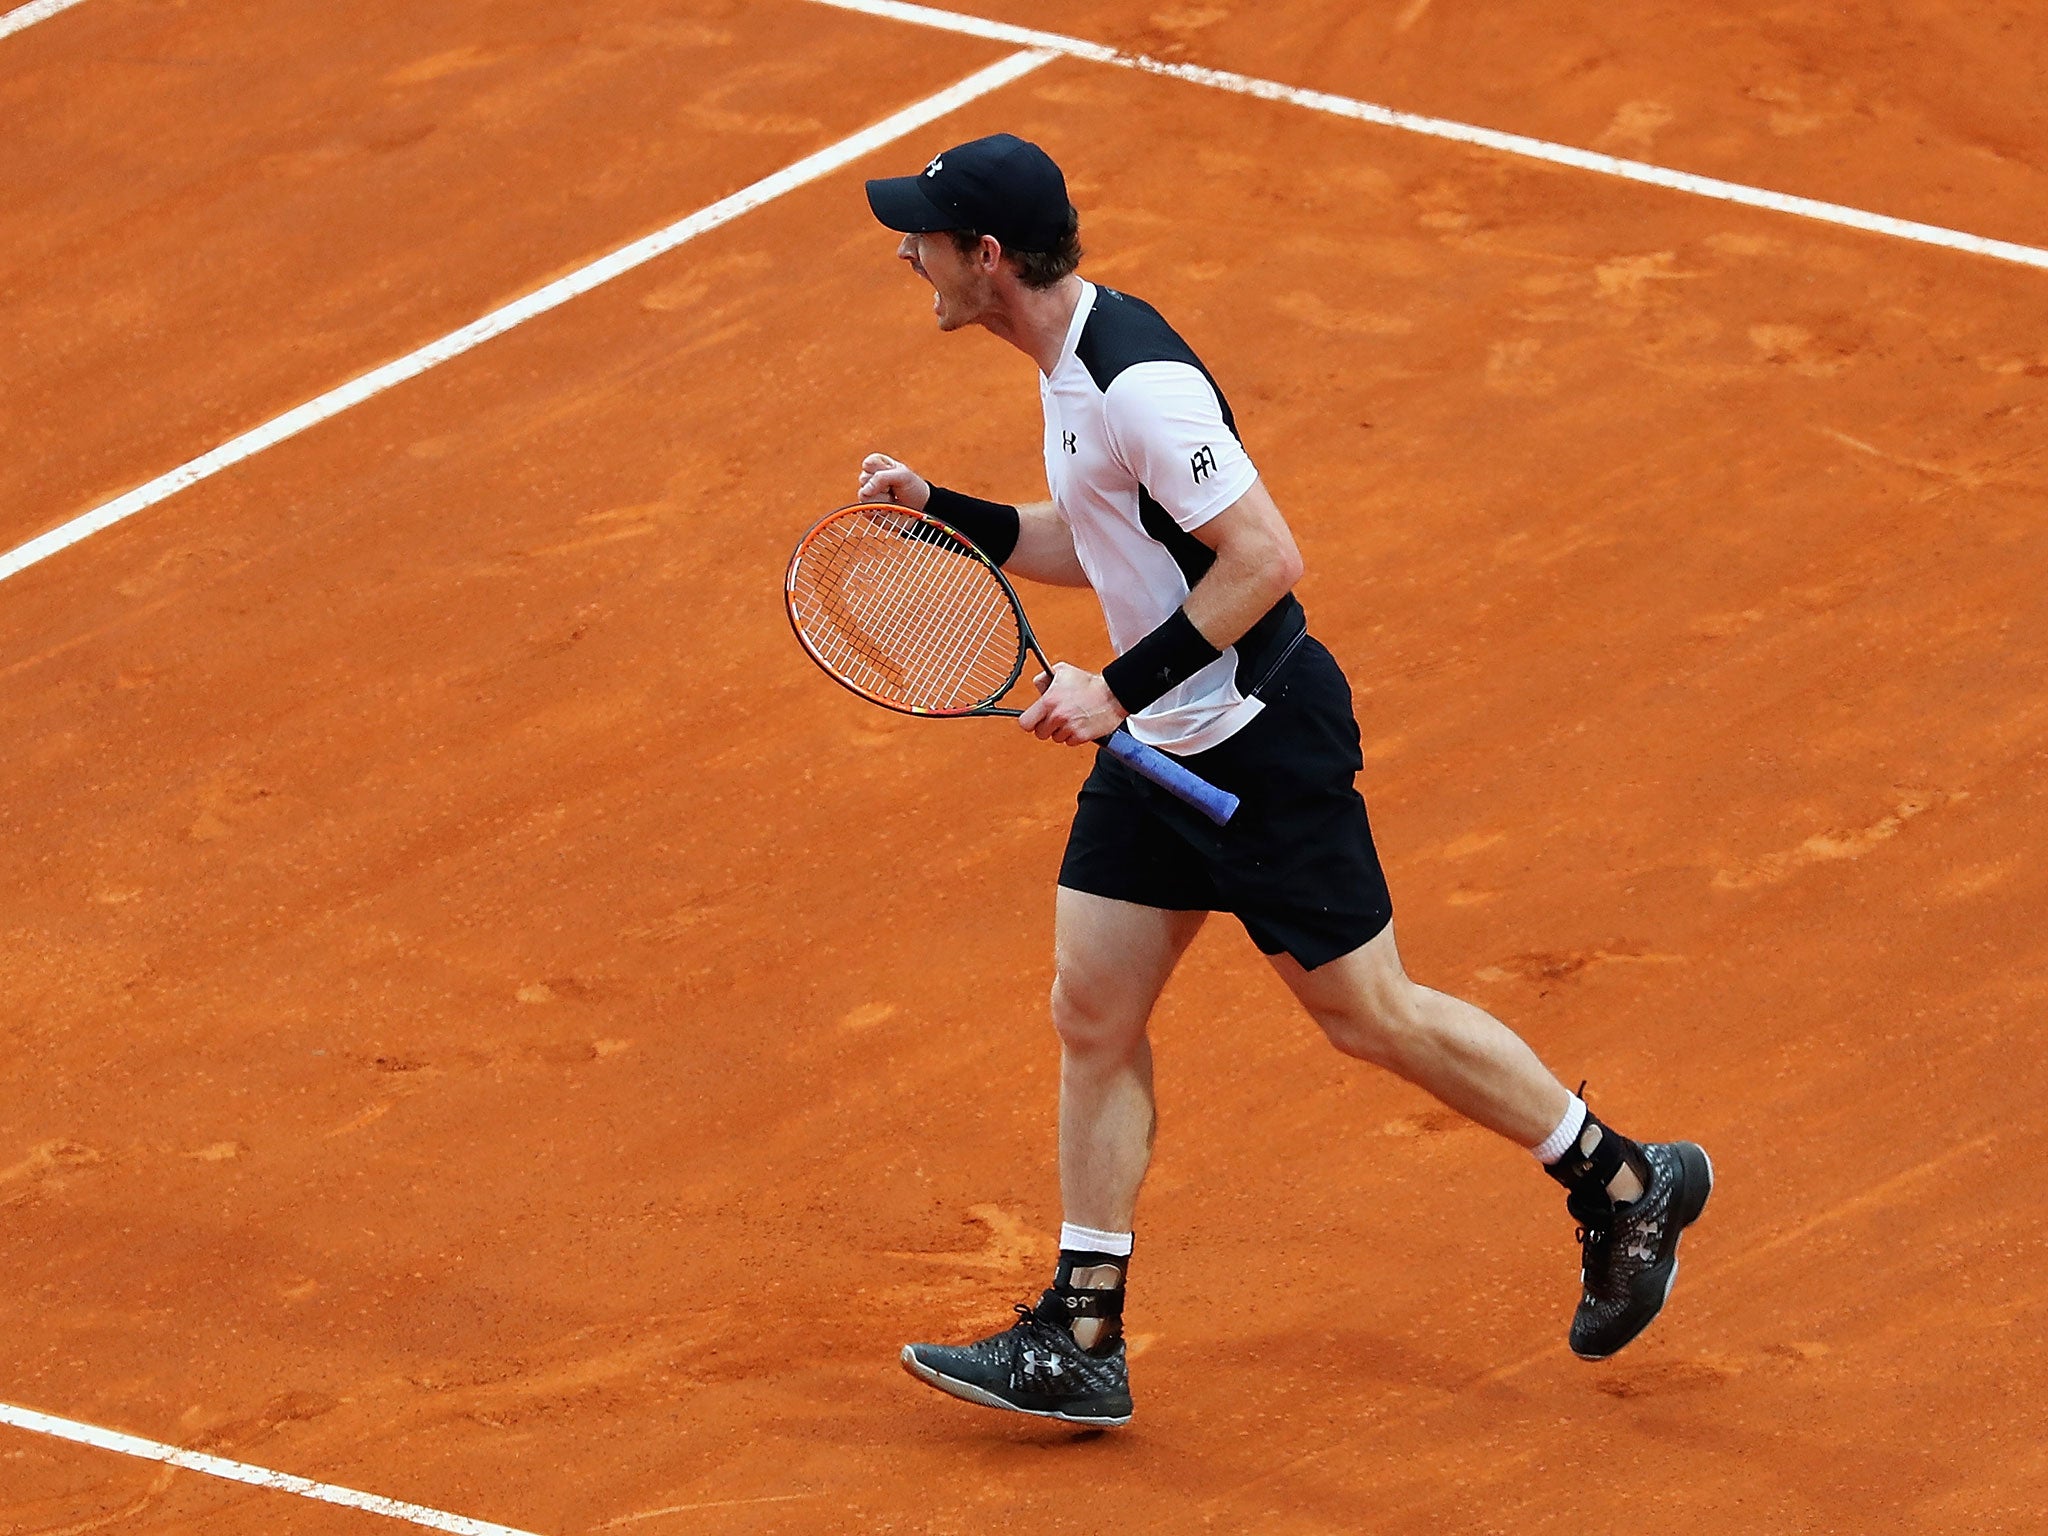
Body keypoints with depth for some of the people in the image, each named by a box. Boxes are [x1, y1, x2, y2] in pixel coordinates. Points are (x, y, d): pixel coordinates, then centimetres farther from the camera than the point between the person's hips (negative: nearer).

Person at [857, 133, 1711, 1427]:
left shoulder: (1139, 382, -25)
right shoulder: (1070, 362, 7)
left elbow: (1267, 558, -26)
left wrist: (1121, 687, -24)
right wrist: (940, 511, 10)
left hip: (1262, 743, -10)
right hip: (1158, 745, 10)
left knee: (1370, 1014, 1)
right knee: (1094, 1014, 6)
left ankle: (1627, 1184, 18)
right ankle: (1081, 1343, 10)